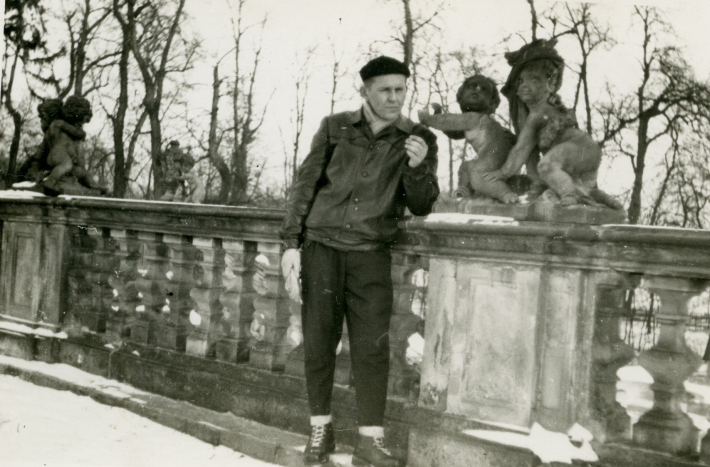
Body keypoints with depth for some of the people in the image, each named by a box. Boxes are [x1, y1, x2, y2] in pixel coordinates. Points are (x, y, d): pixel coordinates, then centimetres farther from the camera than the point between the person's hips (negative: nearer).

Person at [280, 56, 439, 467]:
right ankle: (321, 429, 19)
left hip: (371, 253, 0)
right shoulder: (335, 128, 6)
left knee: (373, 347, -5)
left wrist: (417, 168, -15)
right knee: (319, 341, 4)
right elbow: (305, 185, 7)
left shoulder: (419, 140, 6)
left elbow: (422, 207, 4)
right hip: (321, 246, 1)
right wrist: (291, 244, 0)